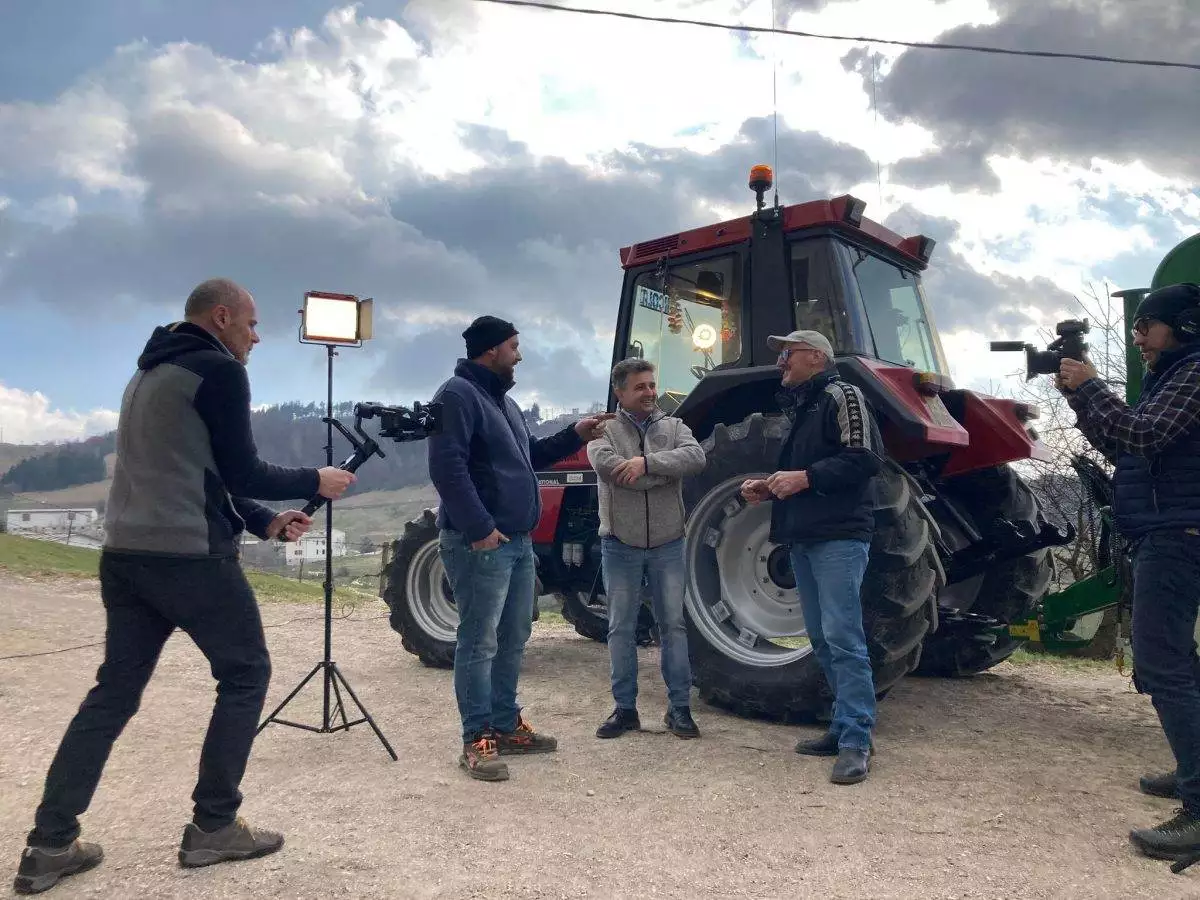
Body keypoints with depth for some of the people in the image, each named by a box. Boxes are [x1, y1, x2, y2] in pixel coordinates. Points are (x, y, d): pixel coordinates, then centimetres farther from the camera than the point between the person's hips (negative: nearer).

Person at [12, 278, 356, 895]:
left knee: (114, 691, 14)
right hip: (190, 559, -9)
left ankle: (50, 845, 15)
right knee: (245, 676, 6)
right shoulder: (219, 371, -9)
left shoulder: (149, 374, 21)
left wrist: (267, 522, 17)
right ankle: (212, 828, 12)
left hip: (124, 556, 9)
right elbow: (241, 474, -10)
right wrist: (315, 483, 5)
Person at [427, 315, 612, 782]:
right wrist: (479, 528, -24)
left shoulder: (504, 401, 20)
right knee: (479, 642, -3)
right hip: (481, 542, -10)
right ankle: (478, 740, 6)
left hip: (518, 541, 10)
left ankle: (506, 725, 27)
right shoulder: (457, 395, -12)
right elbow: (447, 468, -21)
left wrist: (575, 434, 16)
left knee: (512, 639, 15)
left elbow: (531, 456, 28)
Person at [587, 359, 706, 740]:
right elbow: (607, 467, -22)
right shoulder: (604, 430, -1)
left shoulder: (673, 426, 4)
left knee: (673, 624, 7)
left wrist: (647, 462, -27)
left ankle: (679, 707, 18)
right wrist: (669, 471, -17)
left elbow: (695, 458, -16)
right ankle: (625, 708, 19)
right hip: (620, 544, -1)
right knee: (621, 627, 7)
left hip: (667, 544, 1)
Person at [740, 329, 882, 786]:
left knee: (842, 638, -11)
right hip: (803, 539, 10)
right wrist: (769, 488, 13)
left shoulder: (841, 396, -4)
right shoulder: (799, 408, 23)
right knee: (822, 640, 12)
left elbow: (864, 459, -16)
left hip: (839, 538, -9)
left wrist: (804, 478, -20)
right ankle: (844, 726, 21)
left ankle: (856, 741, -6)